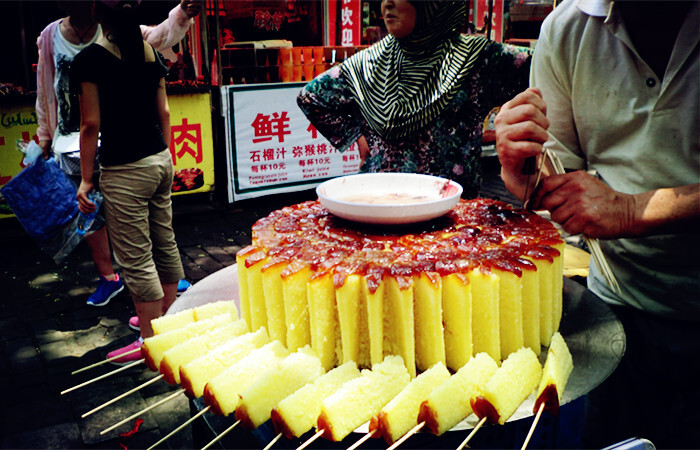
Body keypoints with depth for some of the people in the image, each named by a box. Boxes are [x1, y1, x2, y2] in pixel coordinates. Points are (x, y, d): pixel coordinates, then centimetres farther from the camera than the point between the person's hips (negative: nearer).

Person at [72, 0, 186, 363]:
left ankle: (152, 340, 11)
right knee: (165, 242, 17)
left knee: (136, 259, 1)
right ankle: (165, 318, 34)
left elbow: (91, 124, -12)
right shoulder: (151, 53, 6)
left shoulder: (91, 58, -13)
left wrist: (86, 179, -5)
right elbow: (163, 112, 11)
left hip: (125, 171, -7)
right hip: (161, 159, 7)